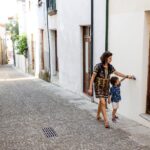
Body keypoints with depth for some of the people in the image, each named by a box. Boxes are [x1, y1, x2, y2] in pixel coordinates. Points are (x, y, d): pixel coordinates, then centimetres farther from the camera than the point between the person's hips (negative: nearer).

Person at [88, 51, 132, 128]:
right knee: (103, 103, -14)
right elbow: (93, 77, -16)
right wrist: (90, 88, -17)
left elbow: (117, 73, 10)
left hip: (106, 87, 6)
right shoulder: (98, 66, -18)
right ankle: (106, 121, -12)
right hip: (99, 86, -6)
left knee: (101, 102, 17)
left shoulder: (110, 66, -1)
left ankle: (98, 115, 40)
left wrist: (127, 76, 6)